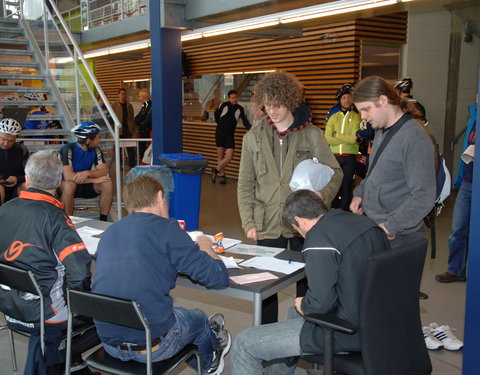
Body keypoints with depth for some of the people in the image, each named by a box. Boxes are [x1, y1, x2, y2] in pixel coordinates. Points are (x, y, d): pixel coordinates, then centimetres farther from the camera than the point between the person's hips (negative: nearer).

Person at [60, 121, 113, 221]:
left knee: (107, 183, -20)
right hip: (65, 186, -4)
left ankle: (103, 220, -11)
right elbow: (68, 176, -31)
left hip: (86, 185, 4)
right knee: (69, 185, -37)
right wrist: (94, 179, -29)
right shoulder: (68, 149, -21)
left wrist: (87, 173, -36)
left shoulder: (95, 150, -5)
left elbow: (103, 171, -15)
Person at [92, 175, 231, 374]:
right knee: (198, 318, 25)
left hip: (108, 343, 6)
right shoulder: (165, 227, -12)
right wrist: (205, 247, 9)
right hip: (151, 347, -5)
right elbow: (219, 278, -12)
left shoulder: (109, 232, 6)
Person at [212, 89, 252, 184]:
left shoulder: (240, 109, 2)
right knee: (220, 156, 3)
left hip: (230, 135, 1)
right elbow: (216, 114, 15)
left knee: (229, 157, -10)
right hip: (220, 133, -1)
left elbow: (245, 121, 6)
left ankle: (216, 170, 8)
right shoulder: (224, 105, -2)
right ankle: (222, 175, 16)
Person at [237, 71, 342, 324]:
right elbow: (245, 186, 7)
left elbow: (334, 172, 4)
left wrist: (321, 198, -16)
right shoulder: (253, 137, 6)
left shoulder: (312, 135, 1)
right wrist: (248, 223, -2)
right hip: (267, 225, 1)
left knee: (307, 282, 9)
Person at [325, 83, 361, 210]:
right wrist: (346, 139, -10)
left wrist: (337, 135, -6)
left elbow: (354, 138, -13)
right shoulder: (333, 117, 10)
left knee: (346, 186, 2)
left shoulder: (356, 117, 2)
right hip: (334, 156, 2)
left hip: (350, 157, -2)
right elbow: (327, 139, -4)